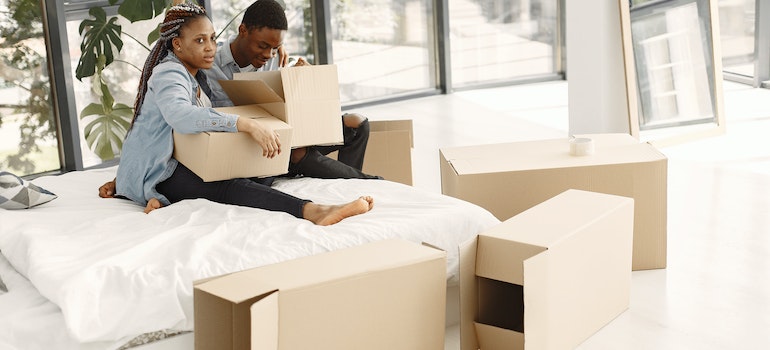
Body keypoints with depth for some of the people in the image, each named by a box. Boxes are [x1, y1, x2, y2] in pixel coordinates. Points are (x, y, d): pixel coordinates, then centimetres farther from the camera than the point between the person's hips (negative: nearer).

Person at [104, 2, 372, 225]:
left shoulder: (190, 74, 17)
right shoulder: (168, 74, -16)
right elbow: (180, 116, -37)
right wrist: (247, 125, -44)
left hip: (172, 163, 9)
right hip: (155, 172, -9)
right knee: (231, 187, -34)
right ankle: (313, 211, -57)